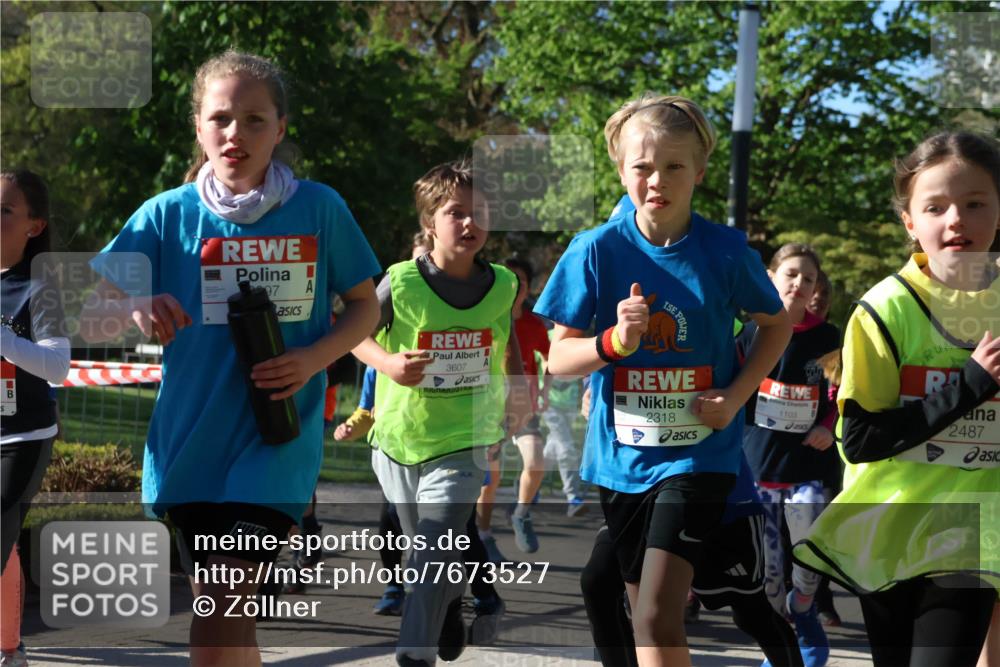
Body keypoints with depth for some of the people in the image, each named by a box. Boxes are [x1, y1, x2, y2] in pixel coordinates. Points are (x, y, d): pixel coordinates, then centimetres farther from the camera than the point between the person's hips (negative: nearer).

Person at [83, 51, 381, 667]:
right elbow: (90, 307, 0)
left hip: (276, 439, -3)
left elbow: (365, 306, 9)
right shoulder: (170, 214, 1)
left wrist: (312, 360, -10)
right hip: (191, 439, 3)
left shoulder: (319, 208, -1)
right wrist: (138, 306, -23)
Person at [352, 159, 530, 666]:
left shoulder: (502, 285, -5)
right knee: (424, 548, 19)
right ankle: (452, 605, 49)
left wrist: (518, 387, 8)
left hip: (461, 442, -1)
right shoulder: (401, 283, -13)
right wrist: (388, 363, -20)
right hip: (398, 437, 1)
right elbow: (357, 336, -2)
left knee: (434, 559, -15)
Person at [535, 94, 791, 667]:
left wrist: (737, 394, -6)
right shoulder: (596, 250, -6)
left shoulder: (726, 252, -8)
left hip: (699, 452, -3)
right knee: (649, 616, 16)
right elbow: (558, 358, -4)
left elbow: (777, 324, 9)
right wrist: (614, 342, -25)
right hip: (622, 453, 3)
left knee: (658, 618, -17)